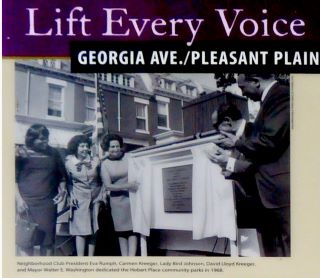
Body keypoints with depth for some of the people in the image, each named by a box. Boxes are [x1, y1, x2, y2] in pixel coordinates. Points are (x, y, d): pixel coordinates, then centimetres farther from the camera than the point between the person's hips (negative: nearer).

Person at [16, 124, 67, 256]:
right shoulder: (21, 152, 1)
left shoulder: (53, 153, 9)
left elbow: (62, 175, 20)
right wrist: (18, 199, -10)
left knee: (47, 240, 5)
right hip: (26, 203, -2)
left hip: (48, 203, 3)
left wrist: (62, 188, 1)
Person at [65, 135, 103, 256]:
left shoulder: (95, 161, 1)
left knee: (93, 230, 4)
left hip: (95, 198, 2)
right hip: (79, 199, -2)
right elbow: (67, 182, 8)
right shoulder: (69, 162, -2)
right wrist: (71, 196, -1)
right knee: (81, 230, -6)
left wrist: (103, 195, 2)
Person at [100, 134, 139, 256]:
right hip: (117, 199, 1)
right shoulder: (105, 164, 1)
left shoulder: (128, 158, -2)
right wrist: (127, 186, -16)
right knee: (121, 230, 7)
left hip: (132, 197, -1)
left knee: (132, 228, -4)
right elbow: (108, 186, -5)